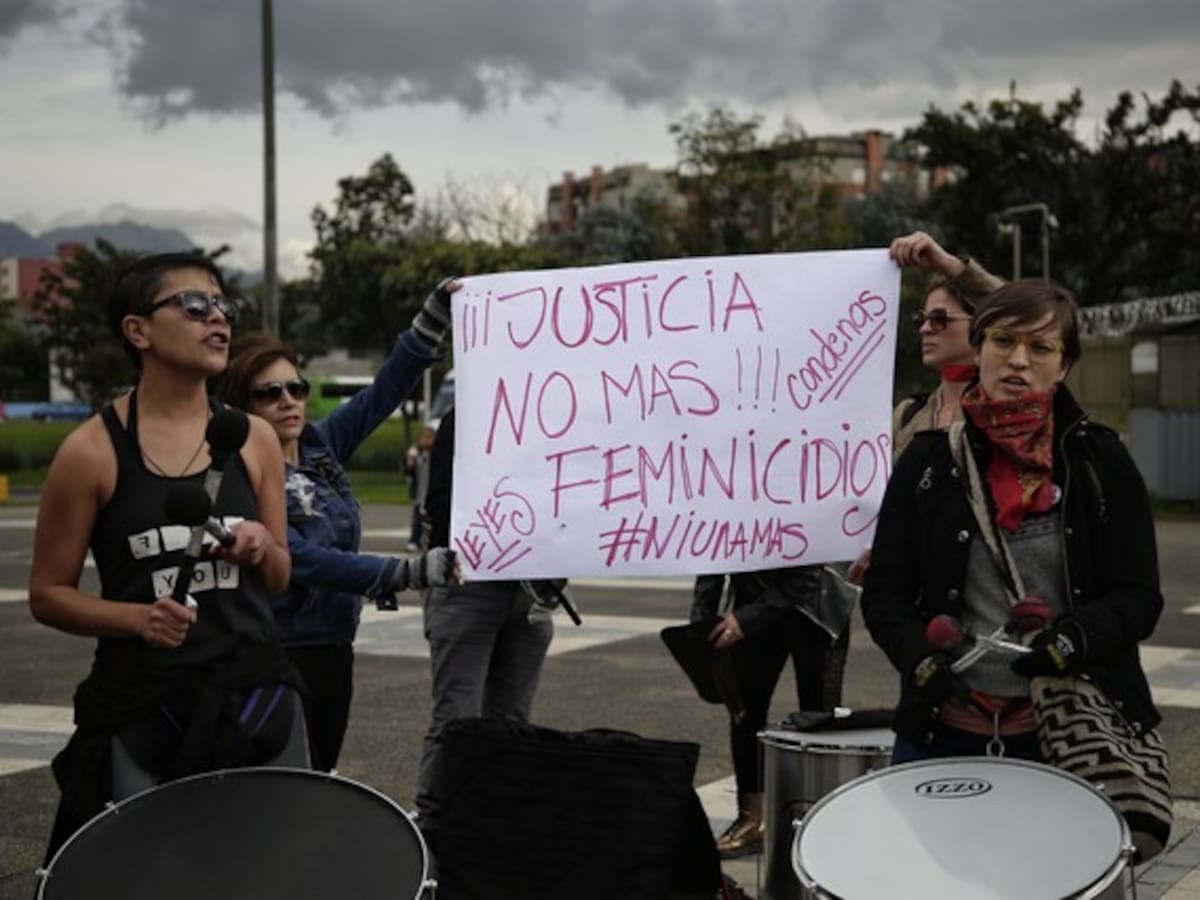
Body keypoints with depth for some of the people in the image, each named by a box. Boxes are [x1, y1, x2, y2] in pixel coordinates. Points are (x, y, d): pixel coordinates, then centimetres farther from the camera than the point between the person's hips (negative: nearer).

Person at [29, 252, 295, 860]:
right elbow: (48, 594, 0)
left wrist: (262, 547, -6)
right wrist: (136, 617, -17)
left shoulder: (254, 440, 6)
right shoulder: (92, 450, -6)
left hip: (254, 692, 4)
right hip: (143, 706, -4)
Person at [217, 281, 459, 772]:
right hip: (277, 658, -7)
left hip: (334, 652, 7)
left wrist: (433, 320, -5)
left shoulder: (320, 446, 5)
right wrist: (406, 574, -28)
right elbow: (302, 561, -23)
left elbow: (383, 392, 5)